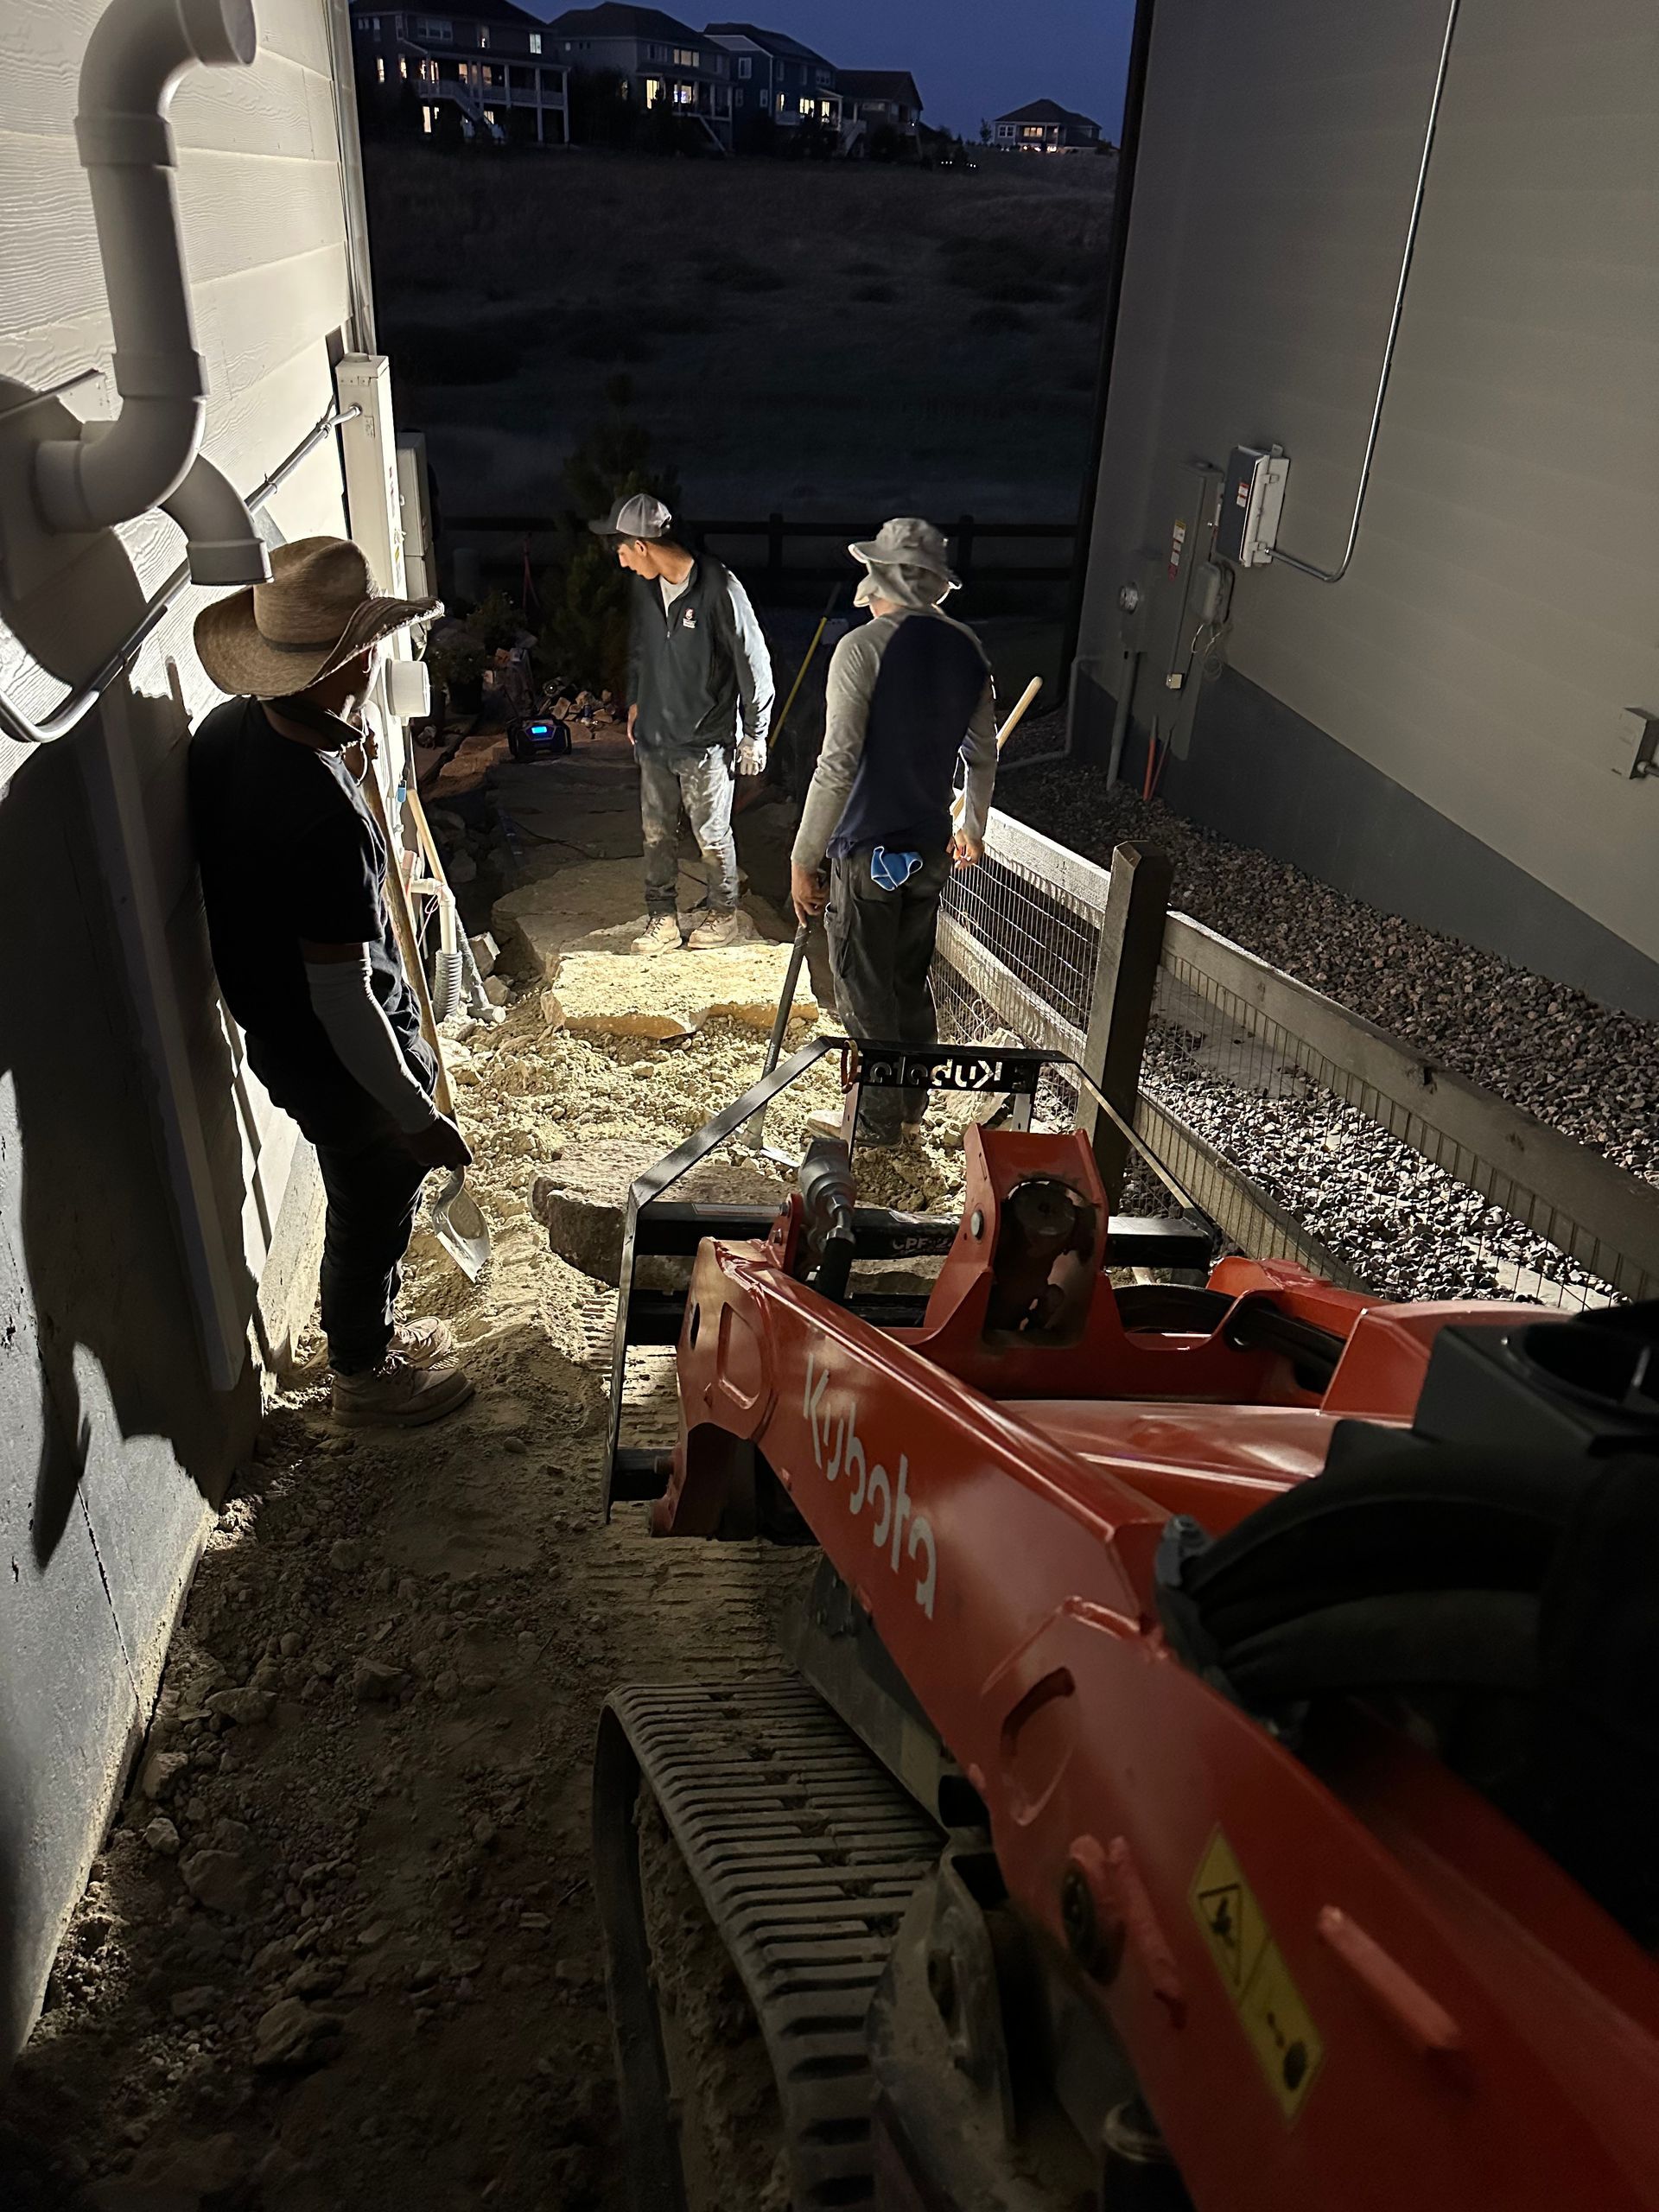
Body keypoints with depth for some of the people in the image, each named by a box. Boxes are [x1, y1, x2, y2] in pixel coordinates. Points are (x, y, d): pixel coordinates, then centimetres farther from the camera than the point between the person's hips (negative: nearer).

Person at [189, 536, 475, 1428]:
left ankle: (370, 1334, 51)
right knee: (372, 1215, 17)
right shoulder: (326, 820, -36)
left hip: (271, 1030, 8)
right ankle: (363, 1376, 41)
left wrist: (342, 767, -2)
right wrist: (418, 1116, -19)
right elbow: (343, 999, -30)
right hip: (344, 1060, -8)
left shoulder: (223, 729, -8)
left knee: (371, 1203, 28)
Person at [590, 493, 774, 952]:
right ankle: (662, 917, 25)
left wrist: (754, 734, -9)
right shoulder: (645, 586, 0)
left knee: (711, 835, 7)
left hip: (706, 741, -6)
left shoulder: (720, 589, -20)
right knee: (657, 832, 12)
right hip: (654, 736, 6)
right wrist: (635, 702, 22)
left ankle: (723, 913, 26)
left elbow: (753, 664, -13)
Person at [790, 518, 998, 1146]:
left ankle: (876, 1125, 17)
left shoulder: (863, 647, -15)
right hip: (931, 848, 7)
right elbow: (982, 754, 13)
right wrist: (972, 828, 29)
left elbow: (838, 765, -20)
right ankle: (911, 1109, 32)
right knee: (912, 983, 20)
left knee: (865, 995, 6)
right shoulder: (967, 648, 4)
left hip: (868, 852, -7)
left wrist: (803, 859, -14)